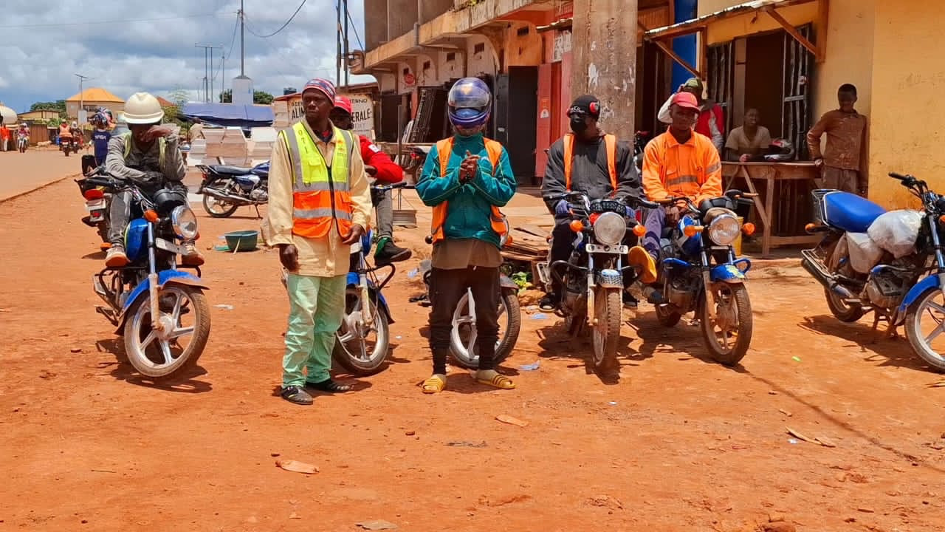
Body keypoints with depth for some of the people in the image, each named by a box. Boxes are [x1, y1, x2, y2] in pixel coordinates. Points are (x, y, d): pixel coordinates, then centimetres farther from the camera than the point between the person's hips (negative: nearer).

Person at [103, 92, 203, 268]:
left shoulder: (165, 143, 4)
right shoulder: (119, 142, 3)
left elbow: (178, 174, -15)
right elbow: (114, 168, -19)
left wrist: (171, 137, -22)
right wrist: (153, 178, -21)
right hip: (131, 206, -1)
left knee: (177, 188, -29)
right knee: (122, 192, -33)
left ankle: (188, 244, -41)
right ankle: (116, 245, -50)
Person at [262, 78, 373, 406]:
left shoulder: (347, 142, 12)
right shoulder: (288, 140, -1)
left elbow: (359, 188, 15)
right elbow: (279, 194, -6)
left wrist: (359, 222, -2)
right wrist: (282, 239, -12)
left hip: (337, 242, 5)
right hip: (303, 241, -5)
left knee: (331, 315, 12)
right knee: (303, 314, -9)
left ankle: (318, 374, 24)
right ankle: (292, 381, -2)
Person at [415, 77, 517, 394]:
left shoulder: (496, 152, 7)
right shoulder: (440, 151, 5)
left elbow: (506, 192, -4)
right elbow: (426, 192, -5)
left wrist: (478, 176, -17)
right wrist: (457, 178, -16)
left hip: (486, 241, 1)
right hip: (449, 241, -1)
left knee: (488, 312, 11)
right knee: (442, 313, 3)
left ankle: (486, 368, 25)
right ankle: (439, 371, 14)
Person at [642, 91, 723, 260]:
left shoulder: (705, 144, 11)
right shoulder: (655, 146, 7)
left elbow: (713, 184, 3)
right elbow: (651, 184, -4)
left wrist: (698, 206, -15)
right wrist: (668, 205, -21)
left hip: (698, 207, 2)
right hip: (667, 206, -2)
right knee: (656, 214, -36)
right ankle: (651, 255, -60)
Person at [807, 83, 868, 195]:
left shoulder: (862, 120, 15)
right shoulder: (831, 116, 4)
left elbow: (862, 148, 17)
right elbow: (812, 135, 11)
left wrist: (861, 175, 15)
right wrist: (817, 157, 3)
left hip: (851, 170, 3)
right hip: (832, 167, -3)